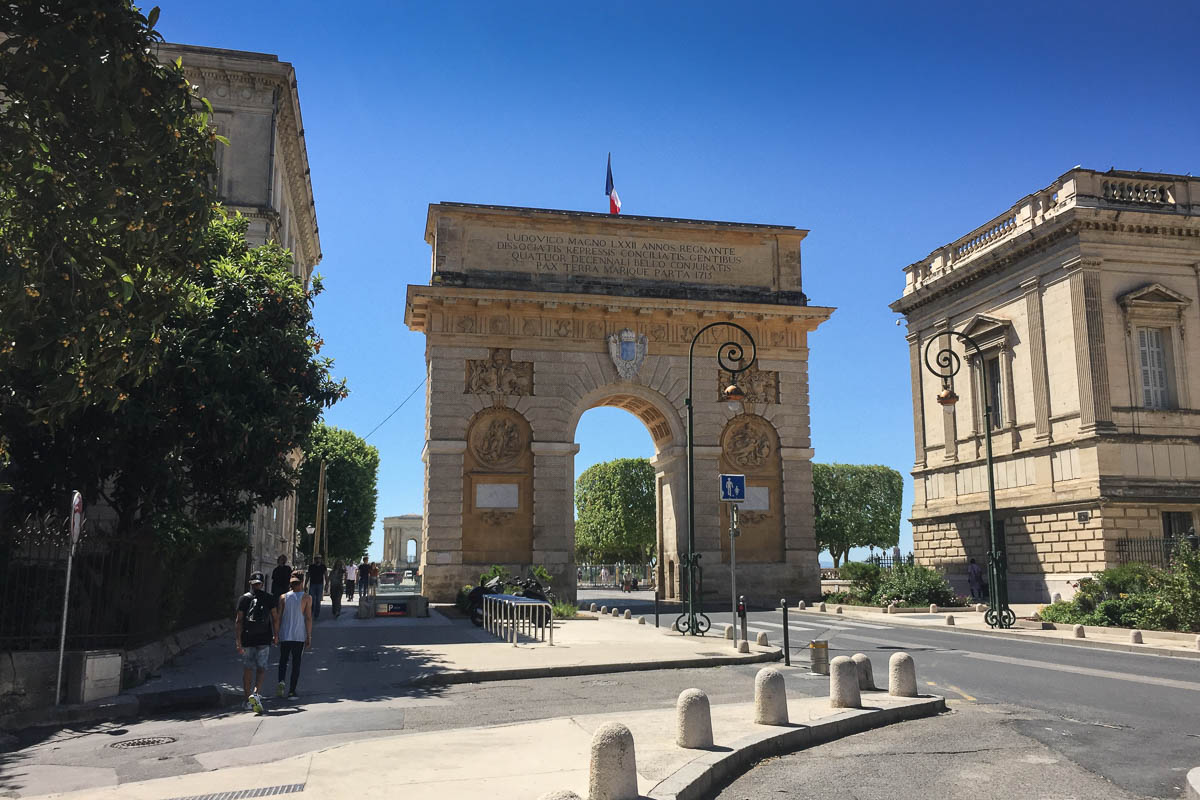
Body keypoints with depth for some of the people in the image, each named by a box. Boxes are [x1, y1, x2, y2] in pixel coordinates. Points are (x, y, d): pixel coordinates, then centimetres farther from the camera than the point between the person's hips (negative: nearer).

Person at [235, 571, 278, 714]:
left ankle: (248, 700, 17)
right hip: (264, 639, -1)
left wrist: (238, 642, -3)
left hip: (247, 639, 1)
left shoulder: (244, 598, 1)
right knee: (261, 669, 2)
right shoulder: (269, 598, 1)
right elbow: (275, 619, 2)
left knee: (247, 670, 11)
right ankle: (257, 694, -20)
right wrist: (276, 635, 16)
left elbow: (239, 621, -4)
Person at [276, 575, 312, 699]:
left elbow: (278, 617, 3)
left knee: (283, 660, 12)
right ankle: (291, 690, 7)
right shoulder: (307, 598, -3)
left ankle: (281, 682, -12)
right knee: (296, 663, 7)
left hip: (284, 636, 1)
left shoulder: (283, 597, 3)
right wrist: (309, 637, 0)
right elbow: (308, 618, -5)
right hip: (299, 636, -1)